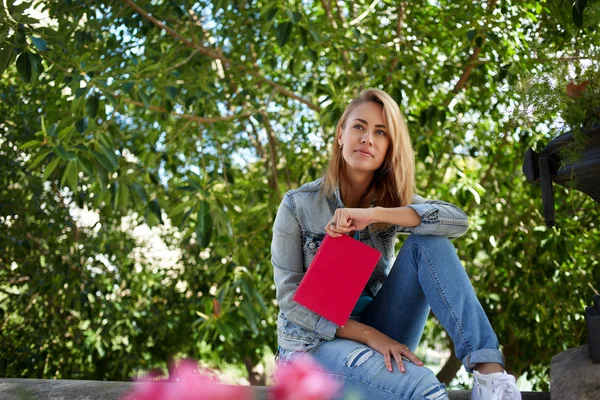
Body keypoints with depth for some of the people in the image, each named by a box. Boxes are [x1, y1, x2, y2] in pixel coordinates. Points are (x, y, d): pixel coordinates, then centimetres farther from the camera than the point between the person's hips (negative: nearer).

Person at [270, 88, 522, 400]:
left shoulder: (391, 199, 2)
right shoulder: (297, 205, -7)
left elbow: (458, 220, -19)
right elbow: (290, 298, -12)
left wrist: (374, 214, -30)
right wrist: (368, 334, -23)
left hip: (377, 335, 5)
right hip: (315, 342, -5)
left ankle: (488, 369, -31)